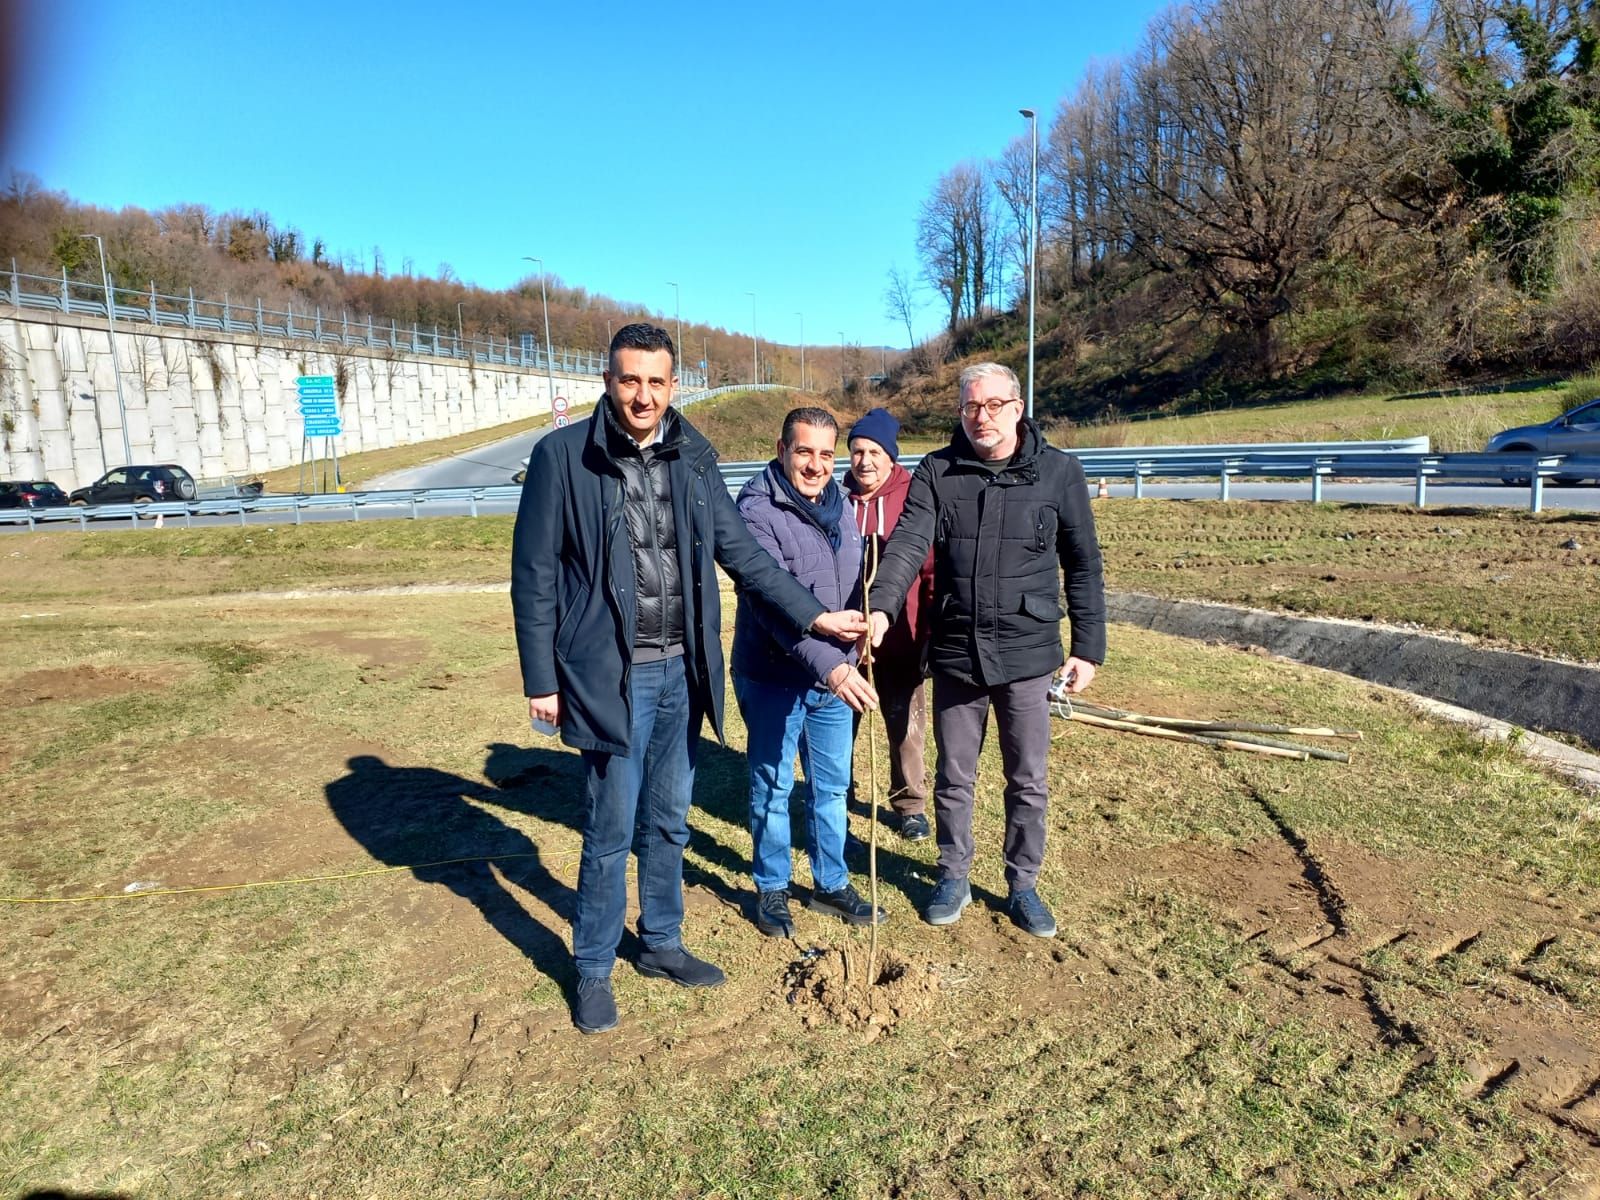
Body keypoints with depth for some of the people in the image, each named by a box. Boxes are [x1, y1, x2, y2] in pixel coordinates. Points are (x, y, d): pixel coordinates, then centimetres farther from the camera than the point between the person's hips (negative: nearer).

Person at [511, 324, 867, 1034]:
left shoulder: (693, 458, 5)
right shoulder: (563, 456, -8)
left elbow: (740, 551, 6)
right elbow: (534, 577, -6)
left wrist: (814, 615, 0)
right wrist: (540, 681, -6)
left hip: (682, 672, 5)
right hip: (611, 676, -4)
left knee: (668, 822, 17)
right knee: (611, 830, 4)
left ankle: (661, 944, 37)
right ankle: (593, 971, 25)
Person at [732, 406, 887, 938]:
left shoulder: (837, 504, 5)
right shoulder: (758, 511, -18)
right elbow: (771, 603, -28)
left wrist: (848, 660, 9)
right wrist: (828, 665, -35)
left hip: (836, 674, 6)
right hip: (773, 678, -6)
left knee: (832, 785, 16)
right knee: (773, 787, 9)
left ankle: (831, 884, 33)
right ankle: (772, 889, 28)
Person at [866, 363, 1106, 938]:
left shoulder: (1058, 471, -2)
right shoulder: (936, 471, -1)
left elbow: (1082, 566, 2)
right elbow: (907, 544, -14)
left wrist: (1088, 647, 1)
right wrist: (881, 608, -31)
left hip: (1027, 654, -1)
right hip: (955, 653, 1)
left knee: (1028, 782, 12)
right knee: (953, 779, 14)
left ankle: (1022, 885, 32)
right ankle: (953, 878, 34)